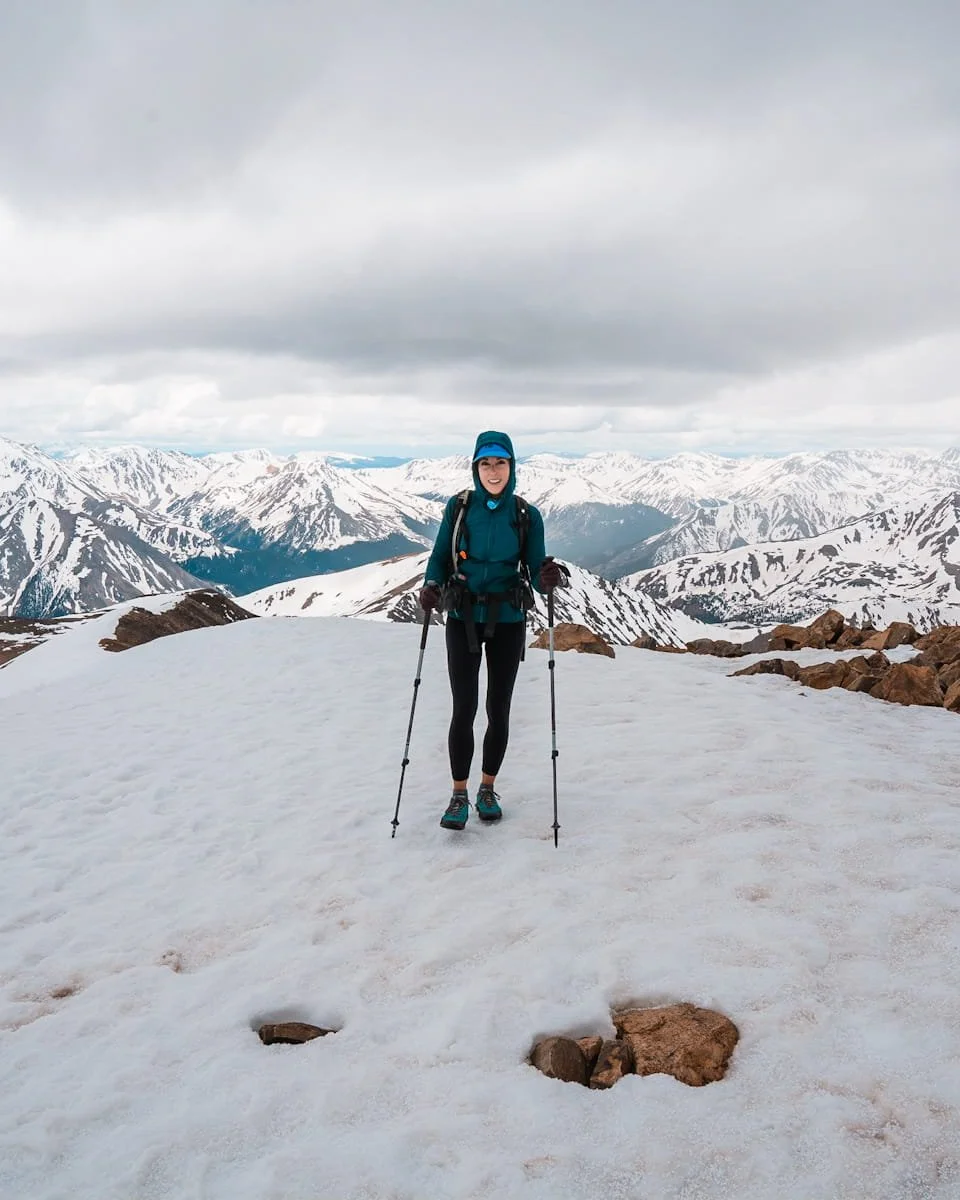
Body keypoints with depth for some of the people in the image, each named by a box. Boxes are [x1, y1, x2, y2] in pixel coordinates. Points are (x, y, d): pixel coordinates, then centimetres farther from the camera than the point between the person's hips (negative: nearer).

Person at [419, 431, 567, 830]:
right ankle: (459, 795, 9)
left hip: (507, 622, 1)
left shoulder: (526, 515, -3)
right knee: (464, 709, -5)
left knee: (498, 711, 7)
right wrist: (431, 586, -17)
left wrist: (549, 577, -27)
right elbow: (440, 556, 3)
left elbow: (536, 570, -3)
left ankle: (488, 789, 25)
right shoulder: (458, 507, -2)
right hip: (463, 620, 0)